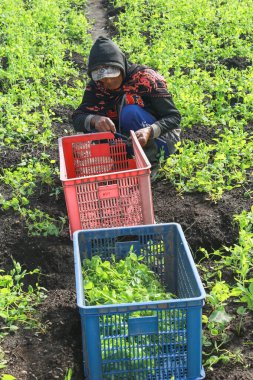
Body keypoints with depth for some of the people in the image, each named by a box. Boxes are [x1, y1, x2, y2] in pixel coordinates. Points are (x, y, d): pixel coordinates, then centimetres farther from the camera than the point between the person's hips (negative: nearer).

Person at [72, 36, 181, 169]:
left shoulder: (145, 77, -19)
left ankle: (150, 161, -20)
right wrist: (94, 119, -39)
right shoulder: (96, 85, -7)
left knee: (130, 111, -32)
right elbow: (77, 119, -15)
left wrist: (149, 131, -41)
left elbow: (174, 117, -21)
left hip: (160, 137, -4)